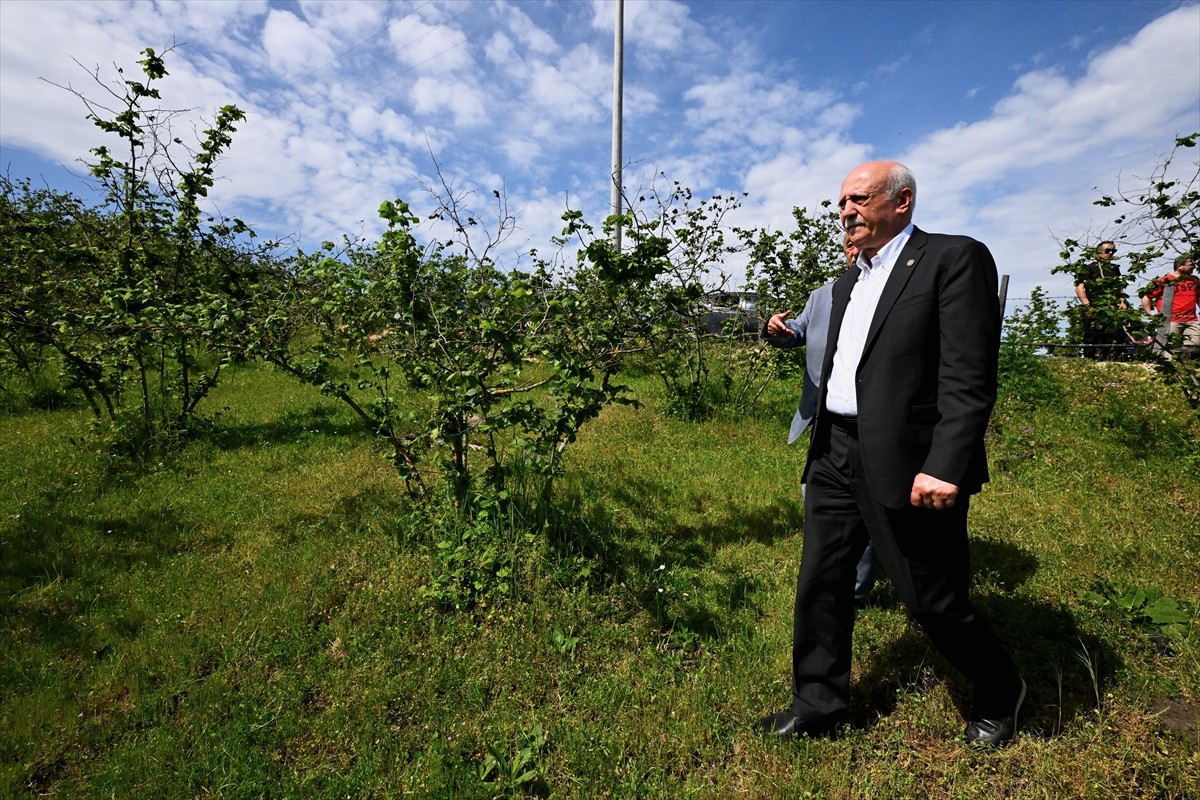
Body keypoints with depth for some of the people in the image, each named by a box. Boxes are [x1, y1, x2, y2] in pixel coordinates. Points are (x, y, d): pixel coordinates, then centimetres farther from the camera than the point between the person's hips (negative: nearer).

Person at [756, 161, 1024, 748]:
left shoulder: (955, 258, -6)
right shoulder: (848, 281, 18)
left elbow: (969, 376, -16)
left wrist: (946, 467, -24)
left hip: (907, 463, -7)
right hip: (836, 457, 7)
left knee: (936, 604, 7)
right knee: (820, 584, 11)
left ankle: (999, 695, 37)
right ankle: (819, 705, 29)